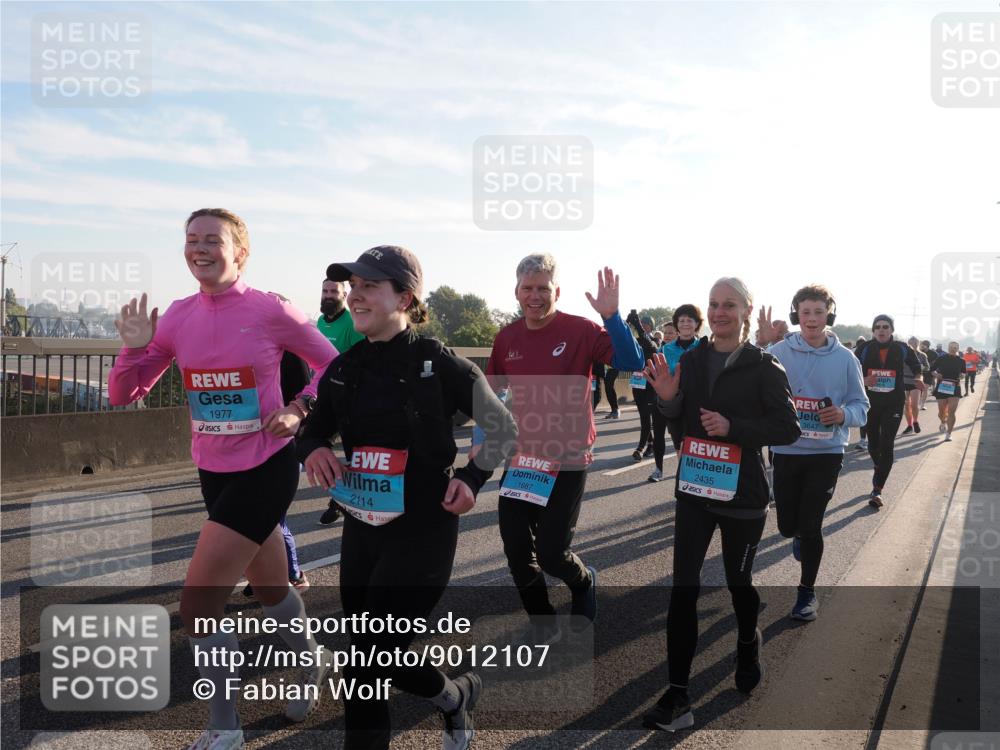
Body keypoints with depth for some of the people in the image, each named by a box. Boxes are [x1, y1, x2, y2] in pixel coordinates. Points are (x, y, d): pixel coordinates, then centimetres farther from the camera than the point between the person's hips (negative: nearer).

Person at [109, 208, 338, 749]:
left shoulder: (269, 310, -14)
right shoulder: (178, 316, 1)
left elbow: (333, 365, -3)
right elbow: (123, 396, 4)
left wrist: (298, 409, -17)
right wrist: (135, 348, -13)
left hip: (265, 469, -6)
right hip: (213, 472, 6)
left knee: (196, 608, -8)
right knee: (270, 587, 22)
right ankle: (312, 661, 50)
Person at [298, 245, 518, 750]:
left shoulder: (439, 364, -12)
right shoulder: (343, 368, 2)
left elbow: (503, 428, -1)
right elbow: (313, 430, 16)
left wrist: (473, 477, -14)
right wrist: (313, 450, -7)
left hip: (423, 529, -6)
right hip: (360, 527, 6)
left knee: (366, 661, -5)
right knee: (374, 657, 15)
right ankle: (455, 695, 39)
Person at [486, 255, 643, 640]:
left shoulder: (580, 330, -11)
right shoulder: (506, 337, 2)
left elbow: (631, 363, -22)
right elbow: (491, 393, 13)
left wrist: (611, 316, -33)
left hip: (567, 459, -4)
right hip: (521, 457, 5)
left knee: (550, 553, -4)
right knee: (516, 552, 7)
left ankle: (585, 582, 34)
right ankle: (543, 629, 31)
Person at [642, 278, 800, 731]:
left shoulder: (764, 367, -10)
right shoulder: (692, 360, 2)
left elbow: (787, 429, -11)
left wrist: (733, 427, -24)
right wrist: (667, 398, -13)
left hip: (742, 494, -3)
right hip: (693, 489, 3)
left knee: (738, 581, 15)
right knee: (683, 587, -2)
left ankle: (748, 645, 49)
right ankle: (677, 697, 3)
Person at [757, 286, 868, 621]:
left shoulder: (845, 358, -3)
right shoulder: (779, 352, -5)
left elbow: (861, 406, 2)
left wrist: (844, 414, -22)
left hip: (826, 454, -1)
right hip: (786, 451, 1)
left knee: (810, 527, -1)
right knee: (787, 526, 9)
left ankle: (807, 591, 22)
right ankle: (801, 536, 48)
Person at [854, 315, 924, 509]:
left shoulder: (902, 349, -2)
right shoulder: (865, 350, -4)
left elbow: (915, 365, 17)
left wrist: (918, 379, 0)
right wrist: (864, 380, -18)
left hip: (893, 403, -1)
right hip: (870, 401, 1)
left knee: (886, 445, -11)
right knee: (873, 442, 14)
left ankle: (877, 490, -11)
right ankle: (879, 470, 45)